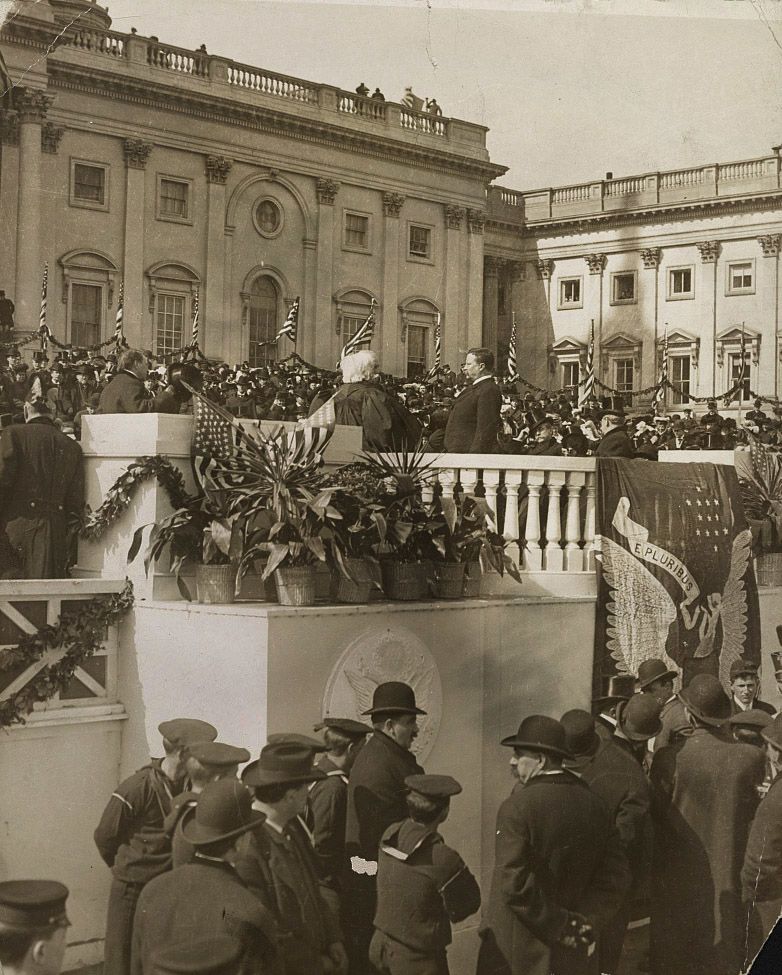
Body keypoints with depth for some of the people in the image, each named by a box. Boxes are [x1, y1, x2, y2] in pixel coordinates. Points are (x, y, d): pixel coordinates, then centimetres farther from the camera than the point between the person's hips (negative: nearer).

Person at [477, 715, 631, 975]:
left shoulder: (517, 807, -16)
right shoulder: (594, 805, 1)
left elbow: (514, 885, -22)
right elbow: (616, 876, 2)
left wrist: (558, 926, -13)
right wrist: (586, 923, 0)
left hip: (513, 950, -5)